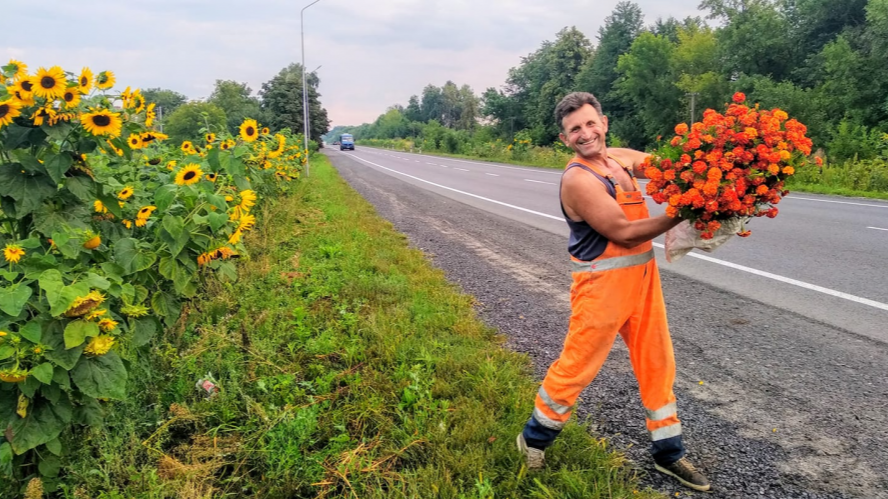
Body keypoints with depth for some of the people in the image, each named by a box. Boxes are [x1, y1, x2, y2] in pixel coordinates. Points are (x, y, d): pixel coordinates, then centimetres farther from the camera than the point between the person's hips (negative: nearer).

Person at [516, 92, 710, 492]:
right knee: (577, 365, 2)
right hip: (602, 283, -8)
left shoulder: (620, 158, 7)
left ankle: (668, 452, 29)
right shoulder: (578, 179, -18)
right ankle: (535, 438, 24)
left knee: (656, 362, 14)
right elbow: (624, 232, -20)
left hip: (642, 276, 8)